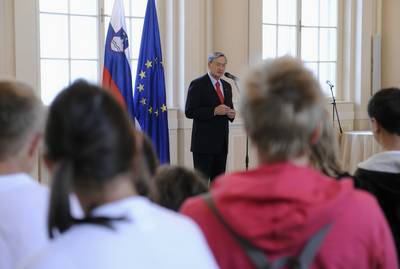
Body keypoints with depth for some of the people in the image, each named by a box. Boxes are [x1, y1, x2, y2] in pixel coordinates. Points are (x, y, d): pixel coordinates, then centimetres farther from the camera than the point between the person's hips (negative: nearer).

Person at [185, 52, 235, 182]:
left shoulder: (226, 86, 16)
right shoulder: (198, 84, -6)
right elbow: (189, 112, -13)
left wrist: (231, 113, 0)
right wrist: (214, 111, -21)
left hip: (222, 142, 7)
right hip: (204, 142, -7)